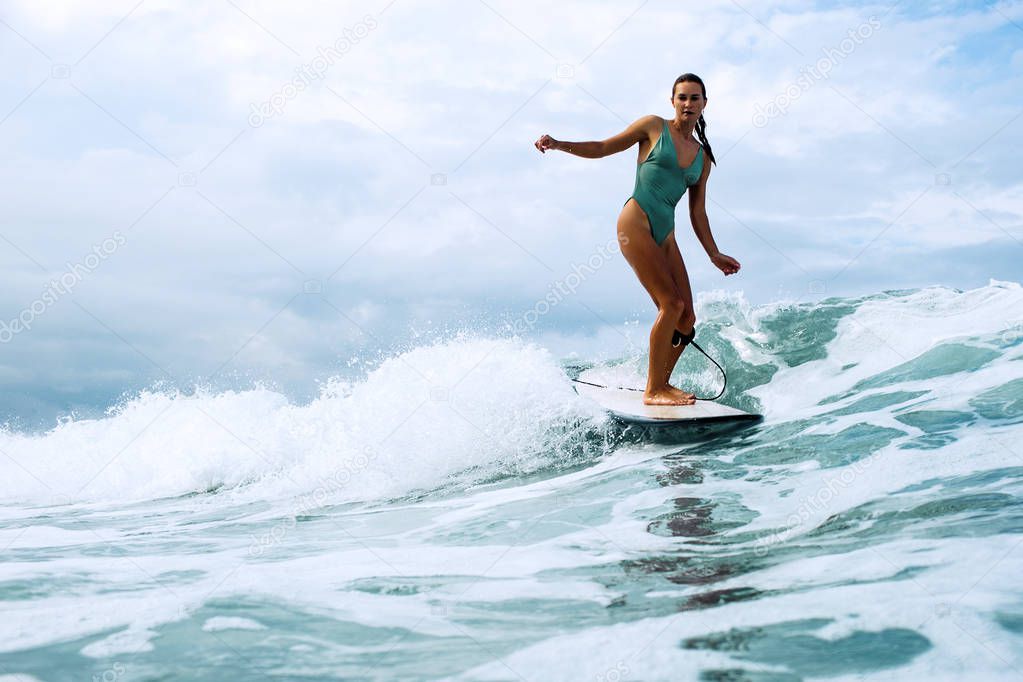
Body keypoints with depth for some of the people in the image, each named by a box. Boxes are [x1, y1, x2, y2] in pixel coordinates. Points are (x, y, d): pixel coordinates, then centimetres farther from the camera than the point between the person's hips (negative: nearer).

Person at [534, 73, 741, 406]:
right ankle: (653, 391, -11)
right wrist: (559, 145, -6)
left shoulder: (702, 156, 18)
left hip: (665, 233, 7)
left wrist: (714, 255, 16)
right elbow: (603, 148, 7)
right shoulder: (654, 126, 4)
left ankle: (662, 382, 15)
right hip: (637, 221, -6)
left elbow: (697, 212, 19)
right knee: (671, 305, -17)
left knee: (687, 318, -1)